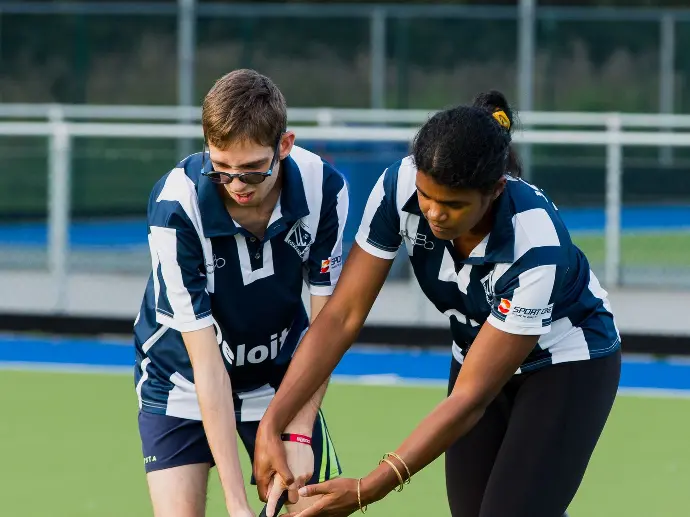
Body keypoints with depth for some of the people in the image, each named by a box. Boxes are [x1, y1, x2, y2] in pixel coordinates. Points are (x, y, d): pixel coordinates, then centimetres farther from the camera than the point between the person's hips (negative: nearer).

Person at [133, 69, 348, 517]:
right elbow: (206, 360, -29)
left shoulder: (324, 189, -22)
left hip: (282, 374, 3)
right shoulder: (176, 206, -30)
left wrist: (300, 434, -20)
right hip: (183, 380, -3)